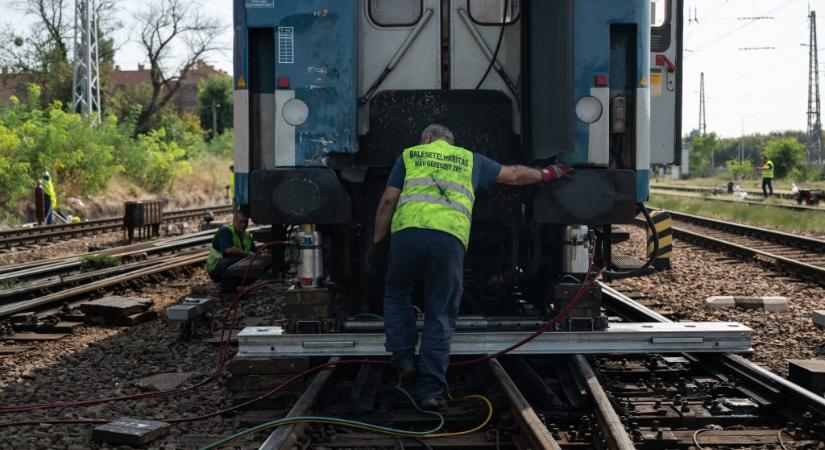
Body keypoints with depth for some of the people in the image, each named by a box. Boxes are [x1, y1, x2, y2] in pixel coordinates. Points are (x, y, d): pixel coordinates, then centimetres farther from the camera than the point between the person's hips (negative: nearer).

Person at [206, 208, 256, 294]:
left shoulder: (247, 236, 10)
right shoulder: (225, 231, -16)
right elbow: (228, 249, -34)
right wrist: (247, 254, -32)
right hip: (215, 267, -8)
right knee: (234, 260, -37)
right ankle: (226, 291, -21)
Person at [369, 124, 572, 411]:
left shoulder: (409, 156, 25)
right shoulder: (469, 160, 29)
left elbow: (389, 200, 15)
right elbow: (514, 175, 40)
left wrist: (378, 243, 19)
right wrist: (547, 174, 57)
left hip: (408, 232, 0)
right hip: (450, 239, 0)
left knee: (397, 293, 25)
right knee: (440, 316, 7)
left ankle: (403, 358, 12)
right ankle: (430, 390, 5)